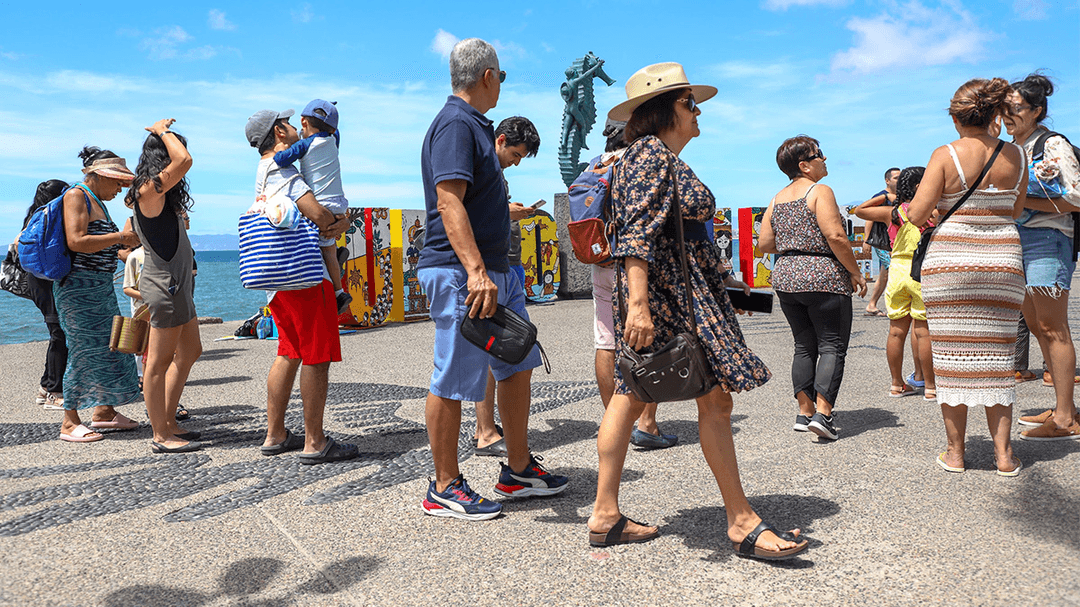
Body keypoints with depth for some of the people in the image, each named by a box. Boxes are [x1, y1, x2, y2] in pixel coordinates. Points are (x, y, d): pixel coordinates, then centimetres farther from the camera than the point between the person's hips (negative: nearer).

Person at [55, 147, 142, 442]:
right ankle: (70, 422, 2)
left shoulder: (98, 202, 18)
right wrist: (119, 237, -19)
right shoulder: (76, 196, -10)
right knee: (84, 351, -7)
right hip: (78, 287, -9)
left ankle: (104, 410, 23)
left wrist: (127, 241, 13)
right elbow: (76, 242, -21)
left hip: (102, 286, 9)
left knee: (110, 345, 12)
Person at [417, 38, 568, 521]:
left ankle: (518, 470, 27)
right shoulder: (455, 124, -13)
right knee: (454, 381, -2)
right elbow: (448, 203, -25)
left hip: (494, 270, 11)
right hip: (460, 274, -11)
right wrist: (476, 271, -34)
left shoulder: (474, 125, 20)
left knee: (518, 365, 15)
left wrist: (505, 211, 48)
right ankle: (445, 489, 11)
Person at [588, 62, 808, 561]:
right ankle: (742, 522, 2)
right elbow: (637, 232, -21)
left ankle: (605, 515, 13)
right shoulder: (652, 153, -10)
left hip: (683, 290, 11)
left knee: (630, 397, 8)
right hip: (670, 292, -11)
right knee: (715, 398, -7)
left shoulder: (665, 159, 22)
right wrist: (638, 303, -30)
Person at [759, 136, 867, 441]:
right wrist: (855, 272, -8)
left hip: (785, 278, 7)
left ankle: (804, 413, 13)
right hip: (824, 278, -7)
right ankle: (822, 413, -7)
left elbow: (764, 243, 10)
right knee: (832, 346, -1)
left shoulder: (778, 198, 13)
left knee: (804, 347, 13)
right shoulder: (820, 191, -8)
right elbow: (835, 236, -17)